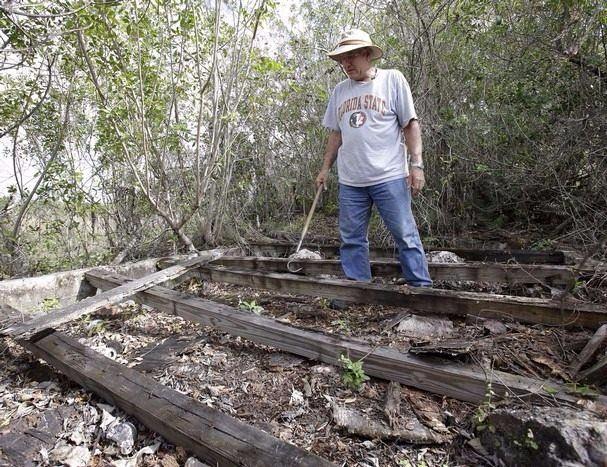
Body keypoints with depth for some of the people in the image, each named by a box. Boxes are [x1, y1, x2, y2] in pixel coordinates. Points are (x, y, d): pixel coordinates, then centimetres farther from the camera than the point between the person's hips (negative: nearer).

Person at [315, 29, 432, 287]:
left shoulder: (392, 79, 3)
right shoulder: (339, 90, 15)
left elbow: (411, 124, 0)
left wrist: (416, 164, -8)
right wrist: (326, 168, 16)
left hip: (389, 176, -4)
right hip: (349, 180, 5)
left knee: (405, 235, -1)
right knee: (351, 239, 7)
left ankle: (422, 287, 12)